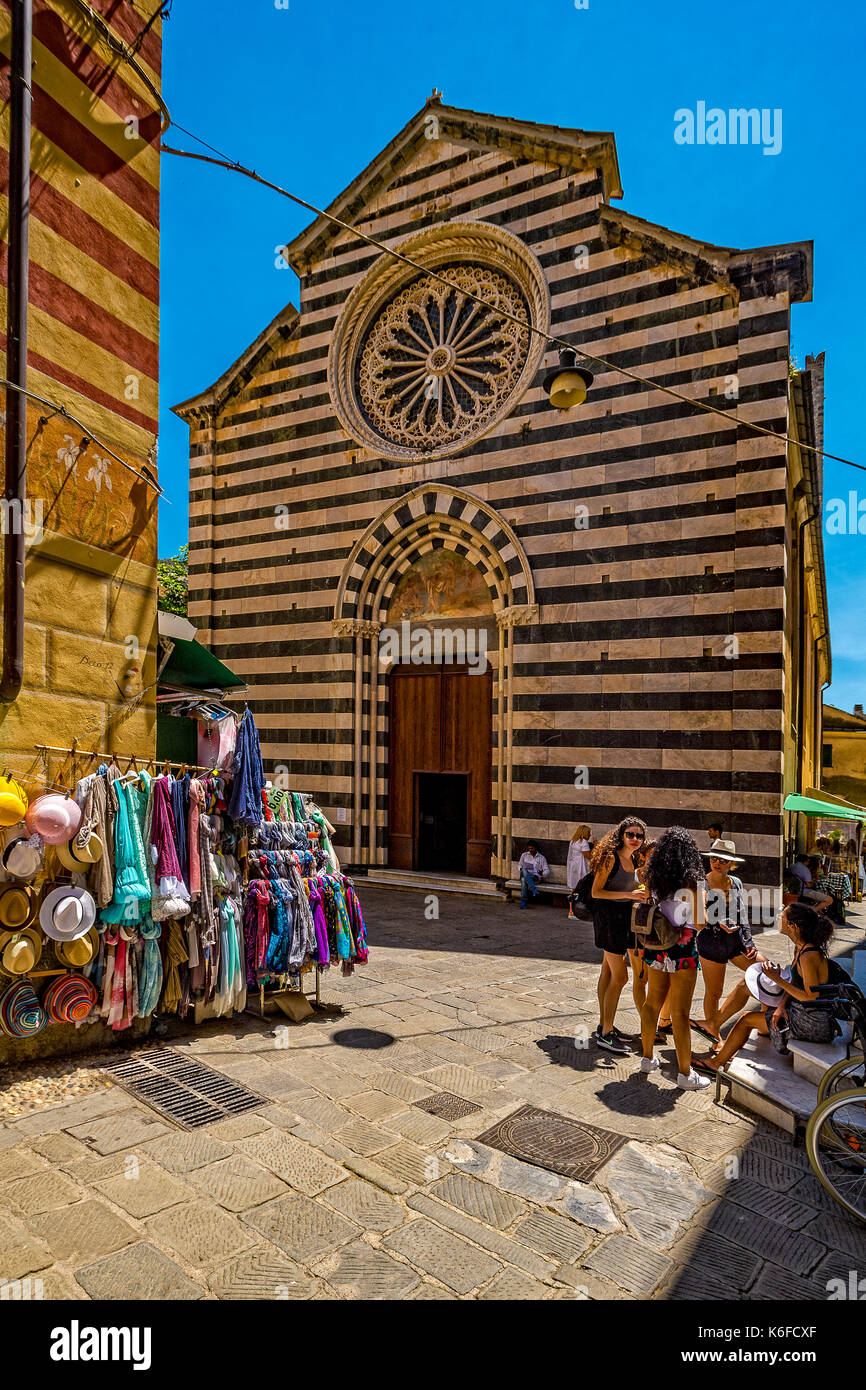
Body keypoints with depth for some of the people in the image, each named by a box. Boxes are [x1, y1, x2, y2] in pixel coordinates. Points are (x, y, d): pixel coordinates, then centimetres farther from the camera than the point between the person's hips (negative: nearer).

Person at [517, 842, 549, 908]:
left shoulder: (541, 858, 14)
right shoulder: (524, 855, 20)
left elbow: (547, 870, 12)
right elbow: (519, 865, 28)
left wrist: (542, 873, -13)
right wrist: (521, 869, 3)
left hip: (535, 877, -2)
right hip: (524, 875, 2)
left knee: (524, 879, -37)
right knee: (524, 871, -38)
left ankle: (523, 901, -38)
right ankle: (534, 890, -48)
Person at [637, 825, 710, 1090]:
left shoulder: (652, 878, -2)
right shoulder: (693, 881, -16)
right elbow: (700, 922, -14)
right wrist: (701, 893, 1)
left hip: (655, 949, 5)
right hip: (682, 951, -5)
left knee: (652, 1003, 19)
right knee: (680, 1013, 4)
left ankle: (647, 1058, 33)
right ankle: (685, 1073, 16)